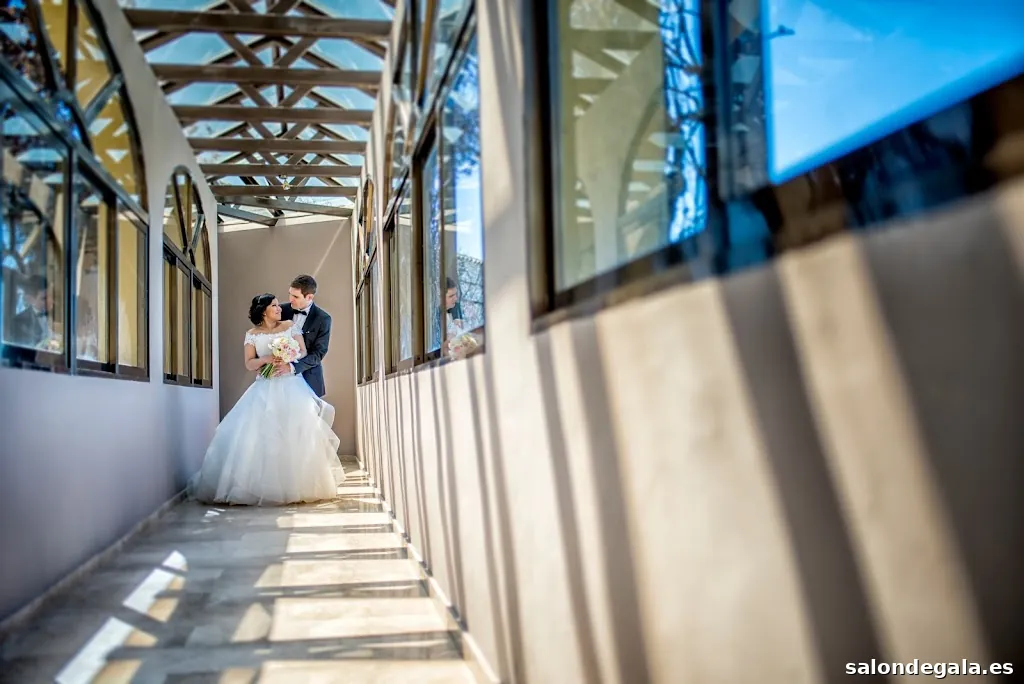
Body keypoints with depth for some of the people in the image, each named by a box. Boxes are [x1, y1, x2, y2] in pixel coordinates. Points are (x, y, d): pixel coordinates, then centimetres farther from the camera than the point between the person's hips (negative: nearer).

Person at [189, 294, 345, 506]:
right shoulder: (252, 334, 10)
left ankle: (297, 484, -8)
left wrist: (288, 359, -13)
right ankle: (259, 486, -9)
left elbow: (303, 351, 6)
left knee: (295, 432, -12)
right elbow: (249, 364, 4)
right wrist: (267, 359, -14)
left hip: (290, 386, 0)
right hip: (264, 389, 0)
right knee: (259, 434, -12)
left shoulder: (290, 326, 11)